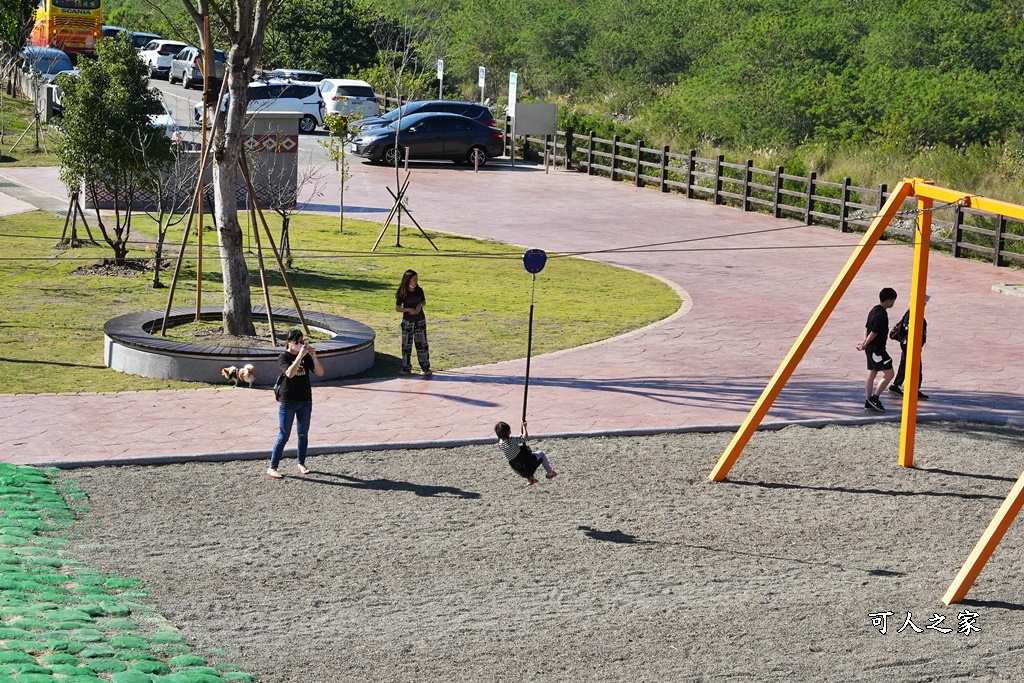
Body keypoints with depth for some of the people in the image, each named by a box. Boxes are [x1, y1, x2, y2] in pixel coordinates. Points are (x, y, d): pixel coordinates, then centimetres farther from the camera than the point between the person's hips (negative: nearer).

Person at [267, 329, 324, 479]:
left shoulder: (306, 356, 3)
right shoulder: (283, 357, -10)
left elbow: (320, 373, -4)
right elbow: (290, 373, -28)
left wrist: (314, 357, -18)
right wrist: (300, 356, -31)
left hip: (305, 401, 5)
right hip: (288, 401, -5)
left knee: (303, 434, 11)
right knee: (283, 436, -5)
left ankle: (301, 464, 23)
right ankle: (272, 468, 0)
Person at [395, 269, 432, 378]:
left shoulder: (419, 291, -2)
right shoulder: (402, 293, -12)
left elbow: (424, 302, 12)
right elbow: (397, 308, -7)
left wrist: (420, 305, -10)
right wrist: (408, 309, -22)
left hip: (420, 321, 3)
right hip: (407, 322, -3)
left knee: (422, 344, 4)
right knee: (406, 345, 5)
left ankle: (426, 368, 9)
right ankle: (406, 368, 18)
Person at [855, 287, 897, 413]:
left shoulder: (875, 310, 11)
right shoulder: (881, 315, -20)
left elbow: (868, 329, 15)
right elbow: (873, 333, -19)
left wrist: (864, 343, 11)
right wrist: (864, 345, -8)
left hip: (871, 349, 10)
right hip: (877, 349, -10)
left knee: (872, 374, 12)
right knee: (889, 374, -6)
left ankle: (868, 402, 13)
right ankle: (874, 398, -4)